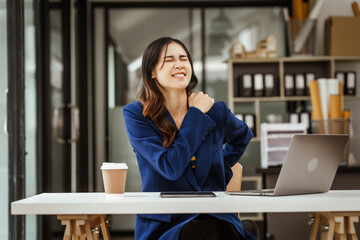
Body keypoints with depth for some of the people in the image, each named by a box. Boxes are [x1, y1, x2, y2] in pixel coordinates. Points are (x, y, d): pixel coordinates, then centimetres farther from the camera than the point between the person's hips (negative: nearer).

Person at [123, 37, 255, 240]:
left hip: (214, 220, 3)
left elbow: (242, 136, 31)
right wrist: (196, 115, -8)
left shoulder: (216, 111, 6)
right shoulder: (136, 115, -3)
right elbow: (170, 167, -15)